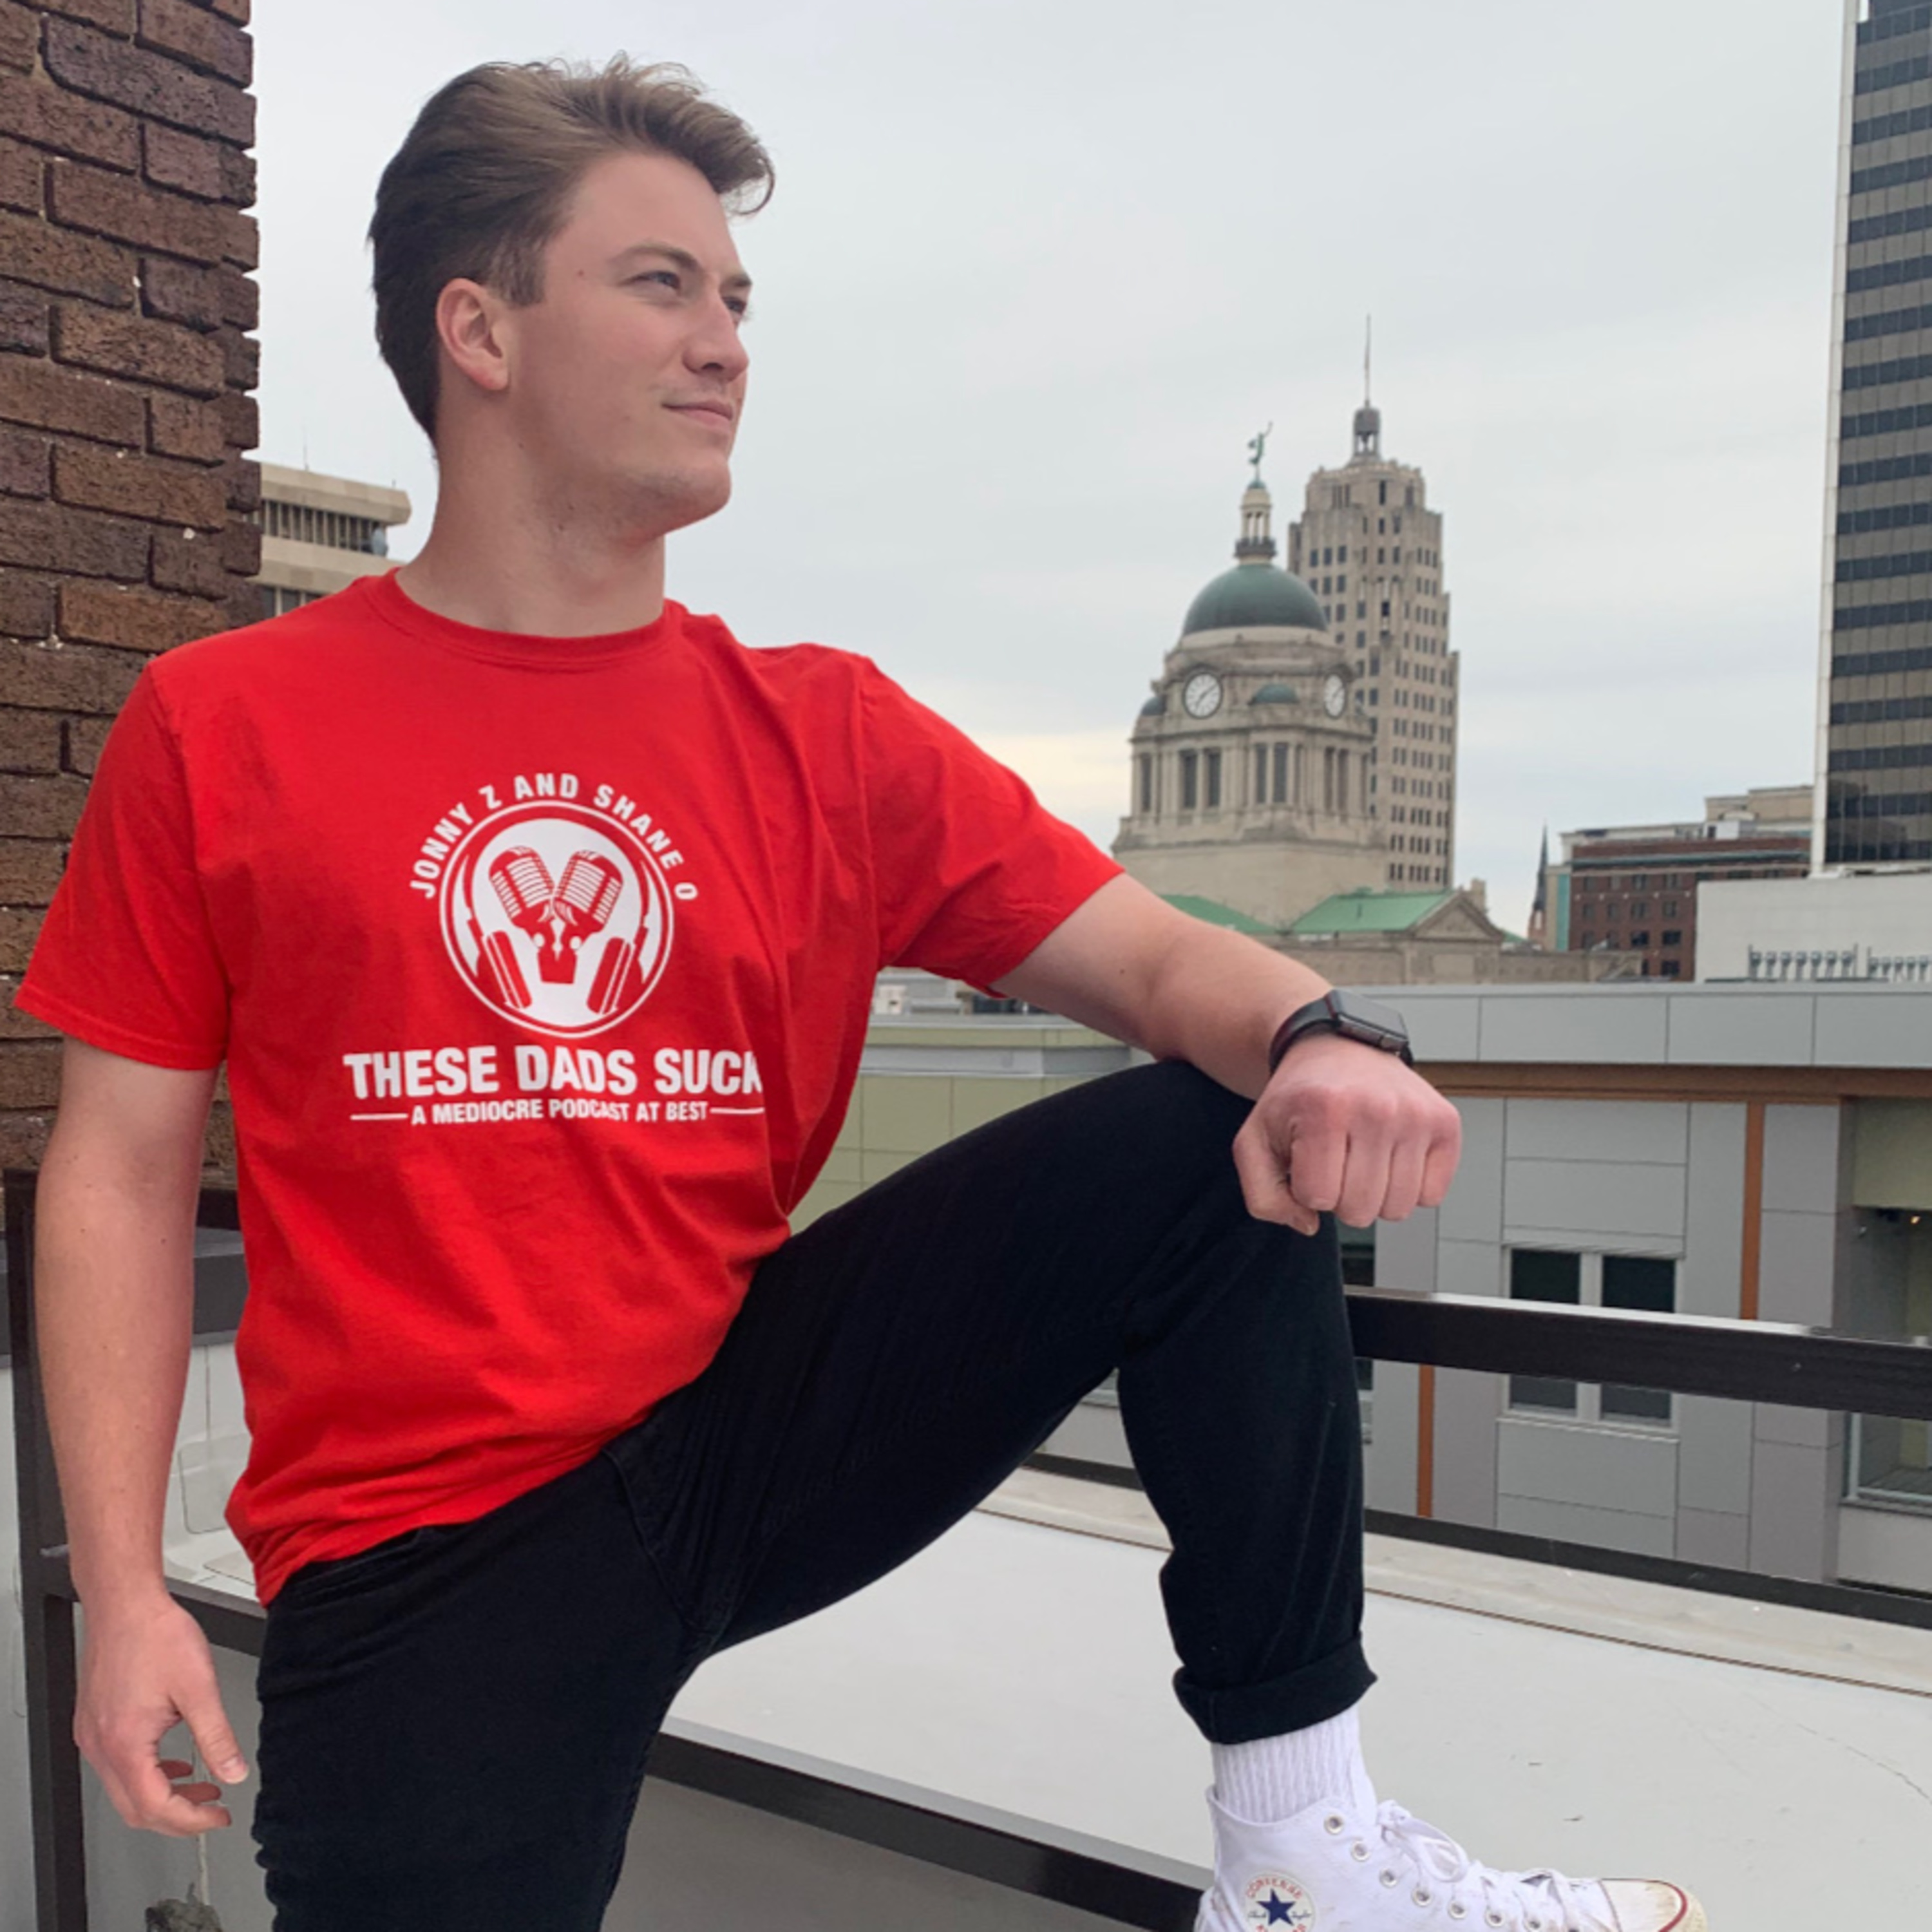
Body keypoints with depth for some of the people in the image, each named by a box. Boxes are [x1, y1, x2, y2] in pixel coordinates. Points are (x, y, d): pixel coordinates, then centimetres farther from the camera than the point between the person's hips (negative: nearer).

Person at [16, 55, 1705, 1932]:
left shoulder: (825, 738, 3)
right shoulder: (221, 729, -1)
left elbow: (1158, 957, -1)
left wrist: (1317, 1038, -25)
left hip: (764, 1412, 2)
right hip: (427, 1549, -1)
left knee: (1235, 1133, -13)